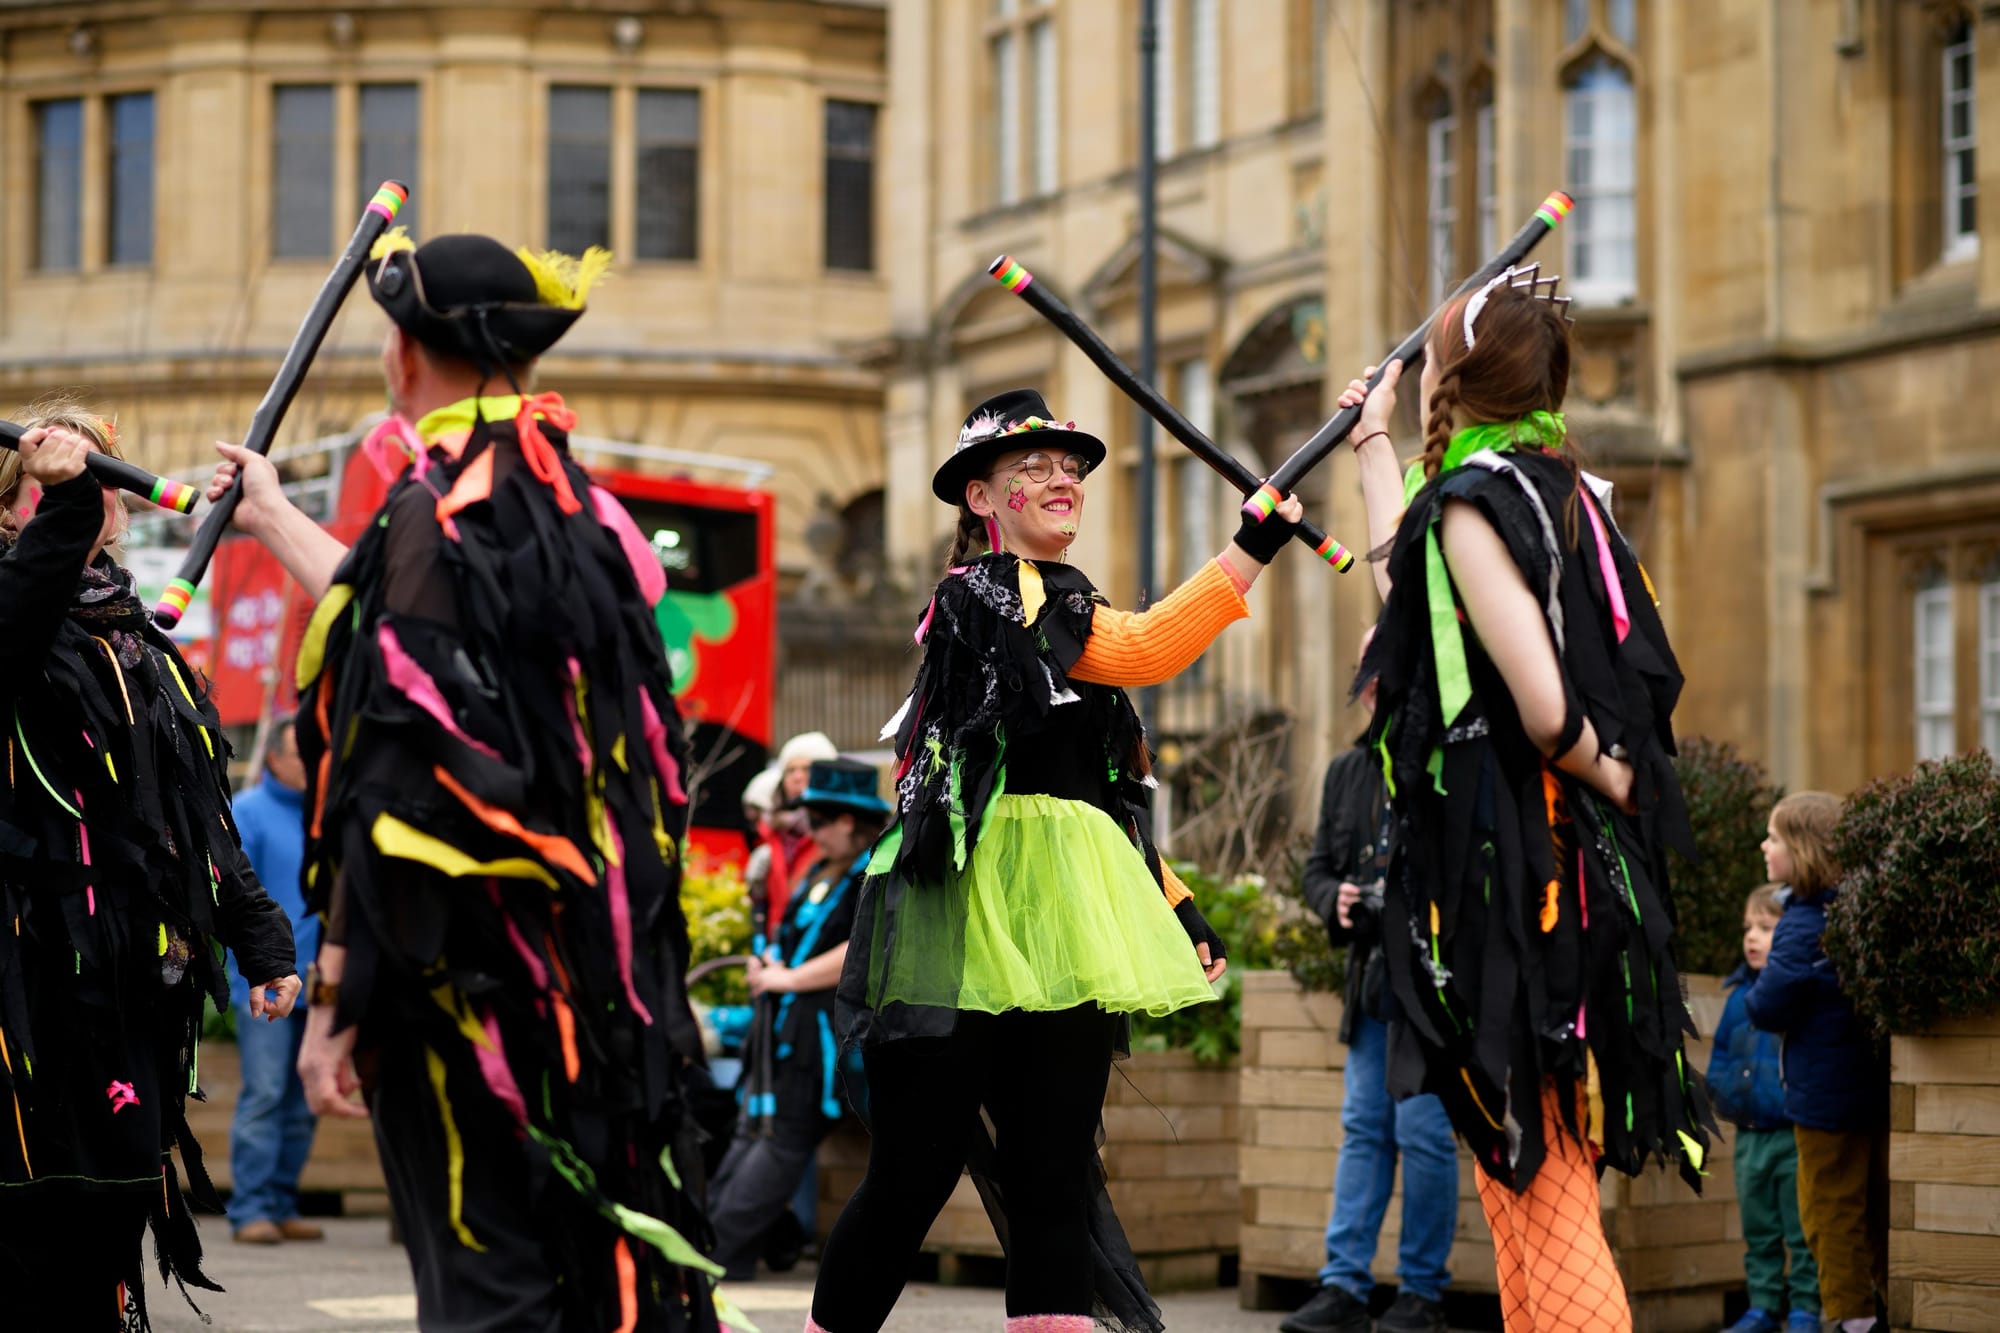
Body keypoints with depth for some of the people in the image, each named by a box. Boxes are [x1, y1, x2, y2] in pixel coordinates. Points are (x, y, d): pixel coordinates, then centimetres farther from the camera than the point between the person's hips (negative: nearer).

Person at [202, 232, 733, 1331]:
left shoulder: (438, 509, -14)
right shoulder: (572, 510, 12)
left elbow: (399, 782, -20)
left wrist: (334, 996, -18)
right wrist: (274, 520, 47)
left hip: (464, 964, -8)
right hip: (589, 971, 9)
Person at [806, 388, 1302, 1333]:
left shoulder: (1064, 611, 24)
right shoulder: (984, 591, -4)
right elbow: (1147, 649, -18)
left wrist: (1172, 901, 16)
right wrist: (1258, 543, -18)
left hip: (1060, 925, 8)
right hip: (978, 912, -8)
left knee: (1054, 1184, 1)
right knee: (914, 1174, -6)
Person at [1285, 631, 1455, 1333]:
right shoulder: (1347, 772, 14)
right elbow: (1318, 867, 19)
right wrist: (1336, 900, -3)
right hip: (1371, 977, 6)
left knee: (1424, 1130, -4)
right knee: (1363, 1129, 6)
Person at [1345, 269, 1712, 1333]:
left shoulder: (1475, 500, -13)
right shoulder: (1560, 494, 13)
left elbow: (1543, 708, -24)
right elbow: (1414, 582, 32)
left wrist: (1608, 777, -5)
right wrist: (1372, 446, 43)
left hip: (1507, 873, -9)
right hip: (1586, 870, 9)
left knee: (1535, 1196, -7)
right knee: (1547, 1189, 15)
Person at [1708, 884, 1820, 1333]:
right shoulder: (1740, 993, 10)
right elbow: (1721, 1051, 20)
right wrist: (1721, 1086, 6)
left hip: (1795, 1134, -7)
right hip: (1749, 1136, 7)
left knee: (1802, 1231, 1)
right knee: (1758, 1230, 15)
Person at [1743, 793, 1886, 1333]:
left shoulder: (1803, 927, -21)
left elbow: (1768, 1007, -18)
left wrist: (1752, 1000, 2)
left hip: (1827, 1093, -8)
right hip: (1876, 1085, 8)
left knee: (1831, 1209, 2)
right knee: (1879, 1205, 16)